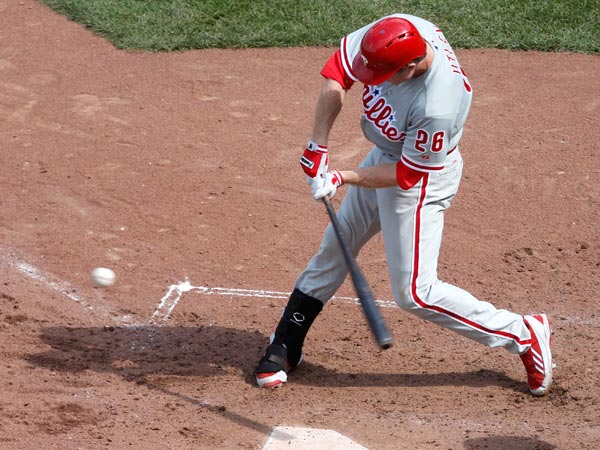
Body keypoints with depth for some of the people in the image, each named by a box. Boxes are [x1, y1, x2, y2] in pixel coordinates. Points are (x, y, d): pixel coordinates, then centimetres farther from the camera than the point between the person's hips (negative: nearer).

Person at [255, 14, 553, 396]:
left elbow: (405, 175, -26)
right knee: (333, 250, 17)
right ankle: (285, 347, 32)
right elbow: (337, 72, -11)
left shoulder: (437, 105, -40)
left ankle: (524, 335, 8)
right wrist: (318, 146, -17)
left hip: (422, 179, -8)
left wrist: (342, 178, -22)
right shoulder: (396, 31, -24)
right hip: (384, 156, 8)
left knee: (415, 292, -3)